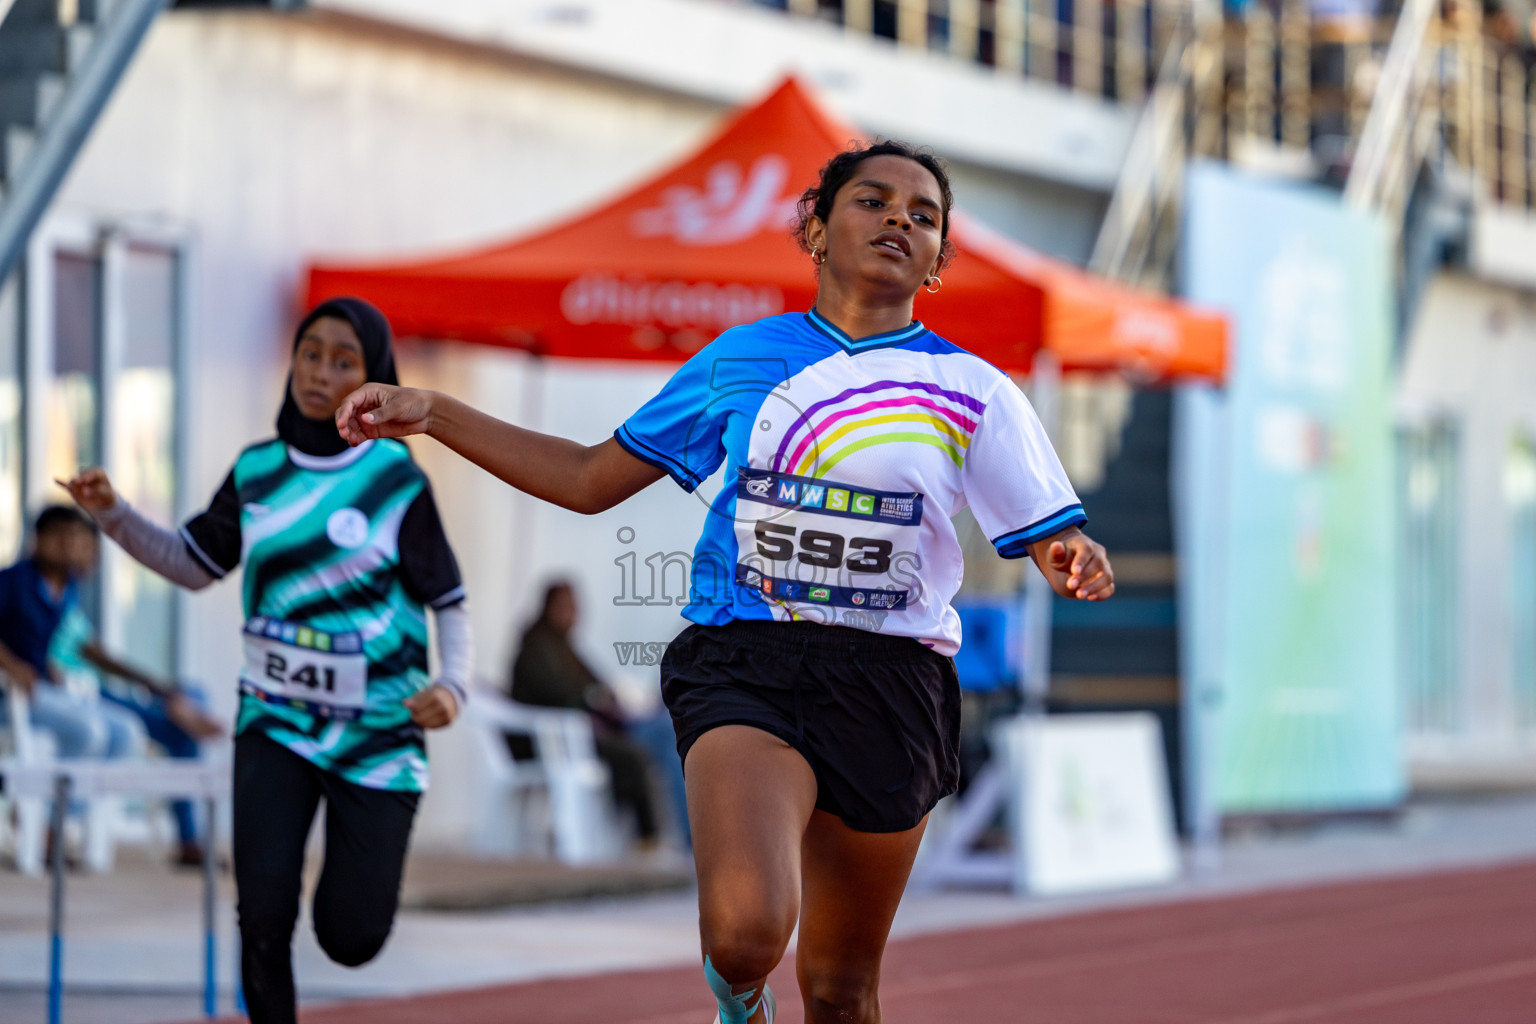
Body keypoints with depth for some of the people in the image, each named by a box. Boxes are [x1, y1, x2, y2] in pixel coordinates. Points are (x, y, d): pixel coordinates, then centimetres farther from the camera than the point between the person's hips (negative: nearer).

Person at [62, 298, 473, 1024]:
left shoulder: (397, 480, -8)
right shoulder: (257, 472, 2)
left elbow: (450, 603, -3)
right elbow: (195, 565, 15)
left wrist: (452, 685, -21)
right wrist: (114, 516, 1)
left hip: (377, 733, -2)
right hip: (277, 720, 2)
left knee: (350, 940, 1)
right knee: (263, 920, -12)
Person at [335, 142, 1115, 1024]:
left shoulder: (975, 392, 6)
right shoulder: (739, 358, 9)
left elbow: (1053, 541, 4)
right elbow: (589, 480, 17)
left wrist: (1078, 564, -21)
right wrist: (431, 415, 11)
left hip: (890, 686, 1)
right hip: (744, 663, -1)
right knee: (747, 931, -26)